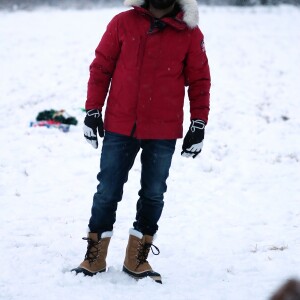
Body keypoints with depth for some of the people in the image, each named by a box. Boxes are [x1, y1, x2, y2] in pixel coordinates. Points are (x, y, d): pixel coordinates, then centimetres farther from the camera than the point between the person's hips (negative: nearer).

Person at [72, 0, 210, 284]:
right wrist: (93, 110, 2)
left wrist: (198, 124, 2)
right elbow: (101, 66, 5)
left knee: (153, 194, 7)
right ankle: (95, 257, 17)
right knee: (107, 191, 4)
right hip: (119, 127, 0)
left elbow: (199, 80, 5)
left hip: (163, 132, 1)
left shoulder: (190, 33, 1)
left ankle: (137, 258, 21)